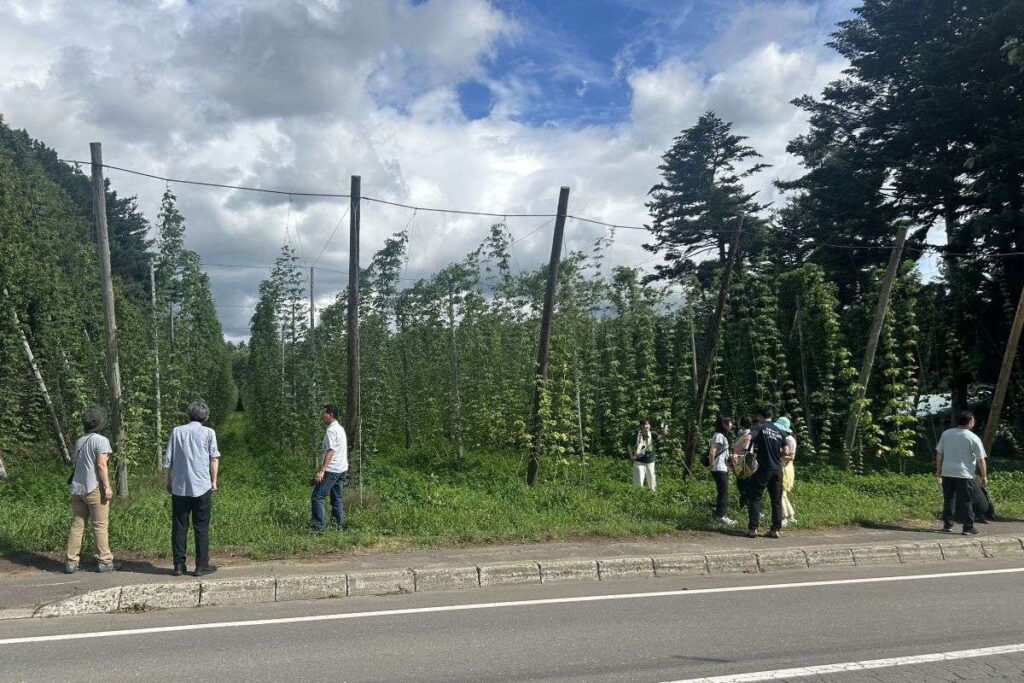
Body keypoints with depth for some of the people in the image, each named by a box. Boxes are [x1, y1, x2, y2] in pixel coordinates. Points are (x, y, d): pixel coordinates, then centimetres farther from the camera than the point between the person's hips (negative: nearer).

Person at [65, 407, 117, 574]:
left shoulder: (79, 441, 13)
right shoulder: (101, 441, -9)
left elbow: (75, 463, 16)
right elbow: (101, 465, -15)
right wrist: (107, 486, -13)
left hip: (77, 489, 6)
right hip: (94, 488, -6)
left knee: (76, 525, 9)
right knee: (100, 526, -1)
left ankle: (71, 562, 10)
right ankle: (105, 561, 3)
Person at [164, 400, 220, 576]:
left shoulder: (177, 431, 4)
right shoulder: (208, 432, -1)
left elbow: (168, 460, 4)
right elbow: (214, 459, -2)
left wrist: (168, 481, 15)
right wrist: (214, 481, 8)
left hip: (179, 487, 2)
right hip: (202, 487, -2)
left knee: (179, 527, 9)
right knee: (201, 527, 5)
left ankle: (179, 565, 12)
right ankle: (201, 565, 8)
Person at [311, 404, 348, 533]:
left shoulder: (331, 430, -13)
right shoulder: (340, 429, 17)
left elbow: (330, 451, -21)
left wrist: (322, 470, -26)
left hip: (331, 469, -10)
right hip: (342, 469, 10)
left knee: (317, 497, -8)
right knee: (337, 499, 11)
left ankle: (318, 526, -11)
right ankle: (339, 526, 12)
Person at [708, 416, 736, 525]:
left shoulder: (722, 436, 17)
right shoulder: (719, 436, -15)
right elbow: (712, 452, -23)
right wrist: (712, 465, -18)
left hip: (723, 469, 10)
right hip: (719, 469, -10)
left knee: (723, 493, 13)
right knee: (723, 492, -7)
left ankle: (721, 515, 19)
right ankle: (721, 515, -5)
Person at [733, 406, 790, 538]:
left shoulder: (759, 427, -5)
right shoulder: (780, 431, 11)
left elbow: (746, 438, -22)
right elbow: (786, 452, 10)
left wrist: (737, 451, -13)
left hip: (762, 469, -4)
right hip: (777, 469, 5)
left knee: (754, 498, 3)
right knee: (776, 500, 10)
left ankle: (752, 528, 0)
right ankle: (775, 529, 11)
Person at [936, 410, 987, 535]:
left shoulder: (946, 434, 4)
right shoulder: (973, 438, -7)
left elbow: (939, 453, 9)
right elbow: (981, 459, -5)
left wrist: (938, 469, 18)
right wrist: (984, 476, 4)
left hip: (947, 473, 4)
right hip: (964, 474, -4)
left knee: (948, 500, 11)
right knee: (966, 502, 2)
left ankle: (947, 525, 15)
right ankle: (968, 528, 4)